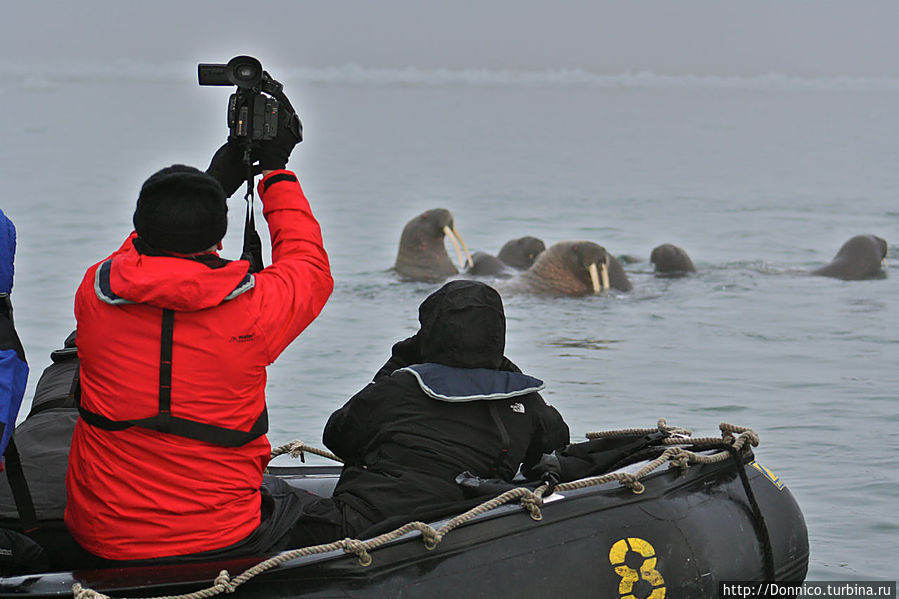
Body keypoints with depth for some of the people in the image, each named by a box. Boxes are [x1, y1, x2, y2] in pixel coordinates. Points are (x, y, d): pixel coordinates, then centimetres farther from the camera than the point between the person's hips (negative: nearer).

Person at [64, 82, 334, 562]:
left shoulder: (95, 293, -10)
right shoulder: (254, 307, -16)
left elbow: (146, 243, 16)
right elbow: (309, 263, 9)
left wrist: (219, 175, 20)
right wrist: (276, 169, 19)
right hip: (222, 544, -2)